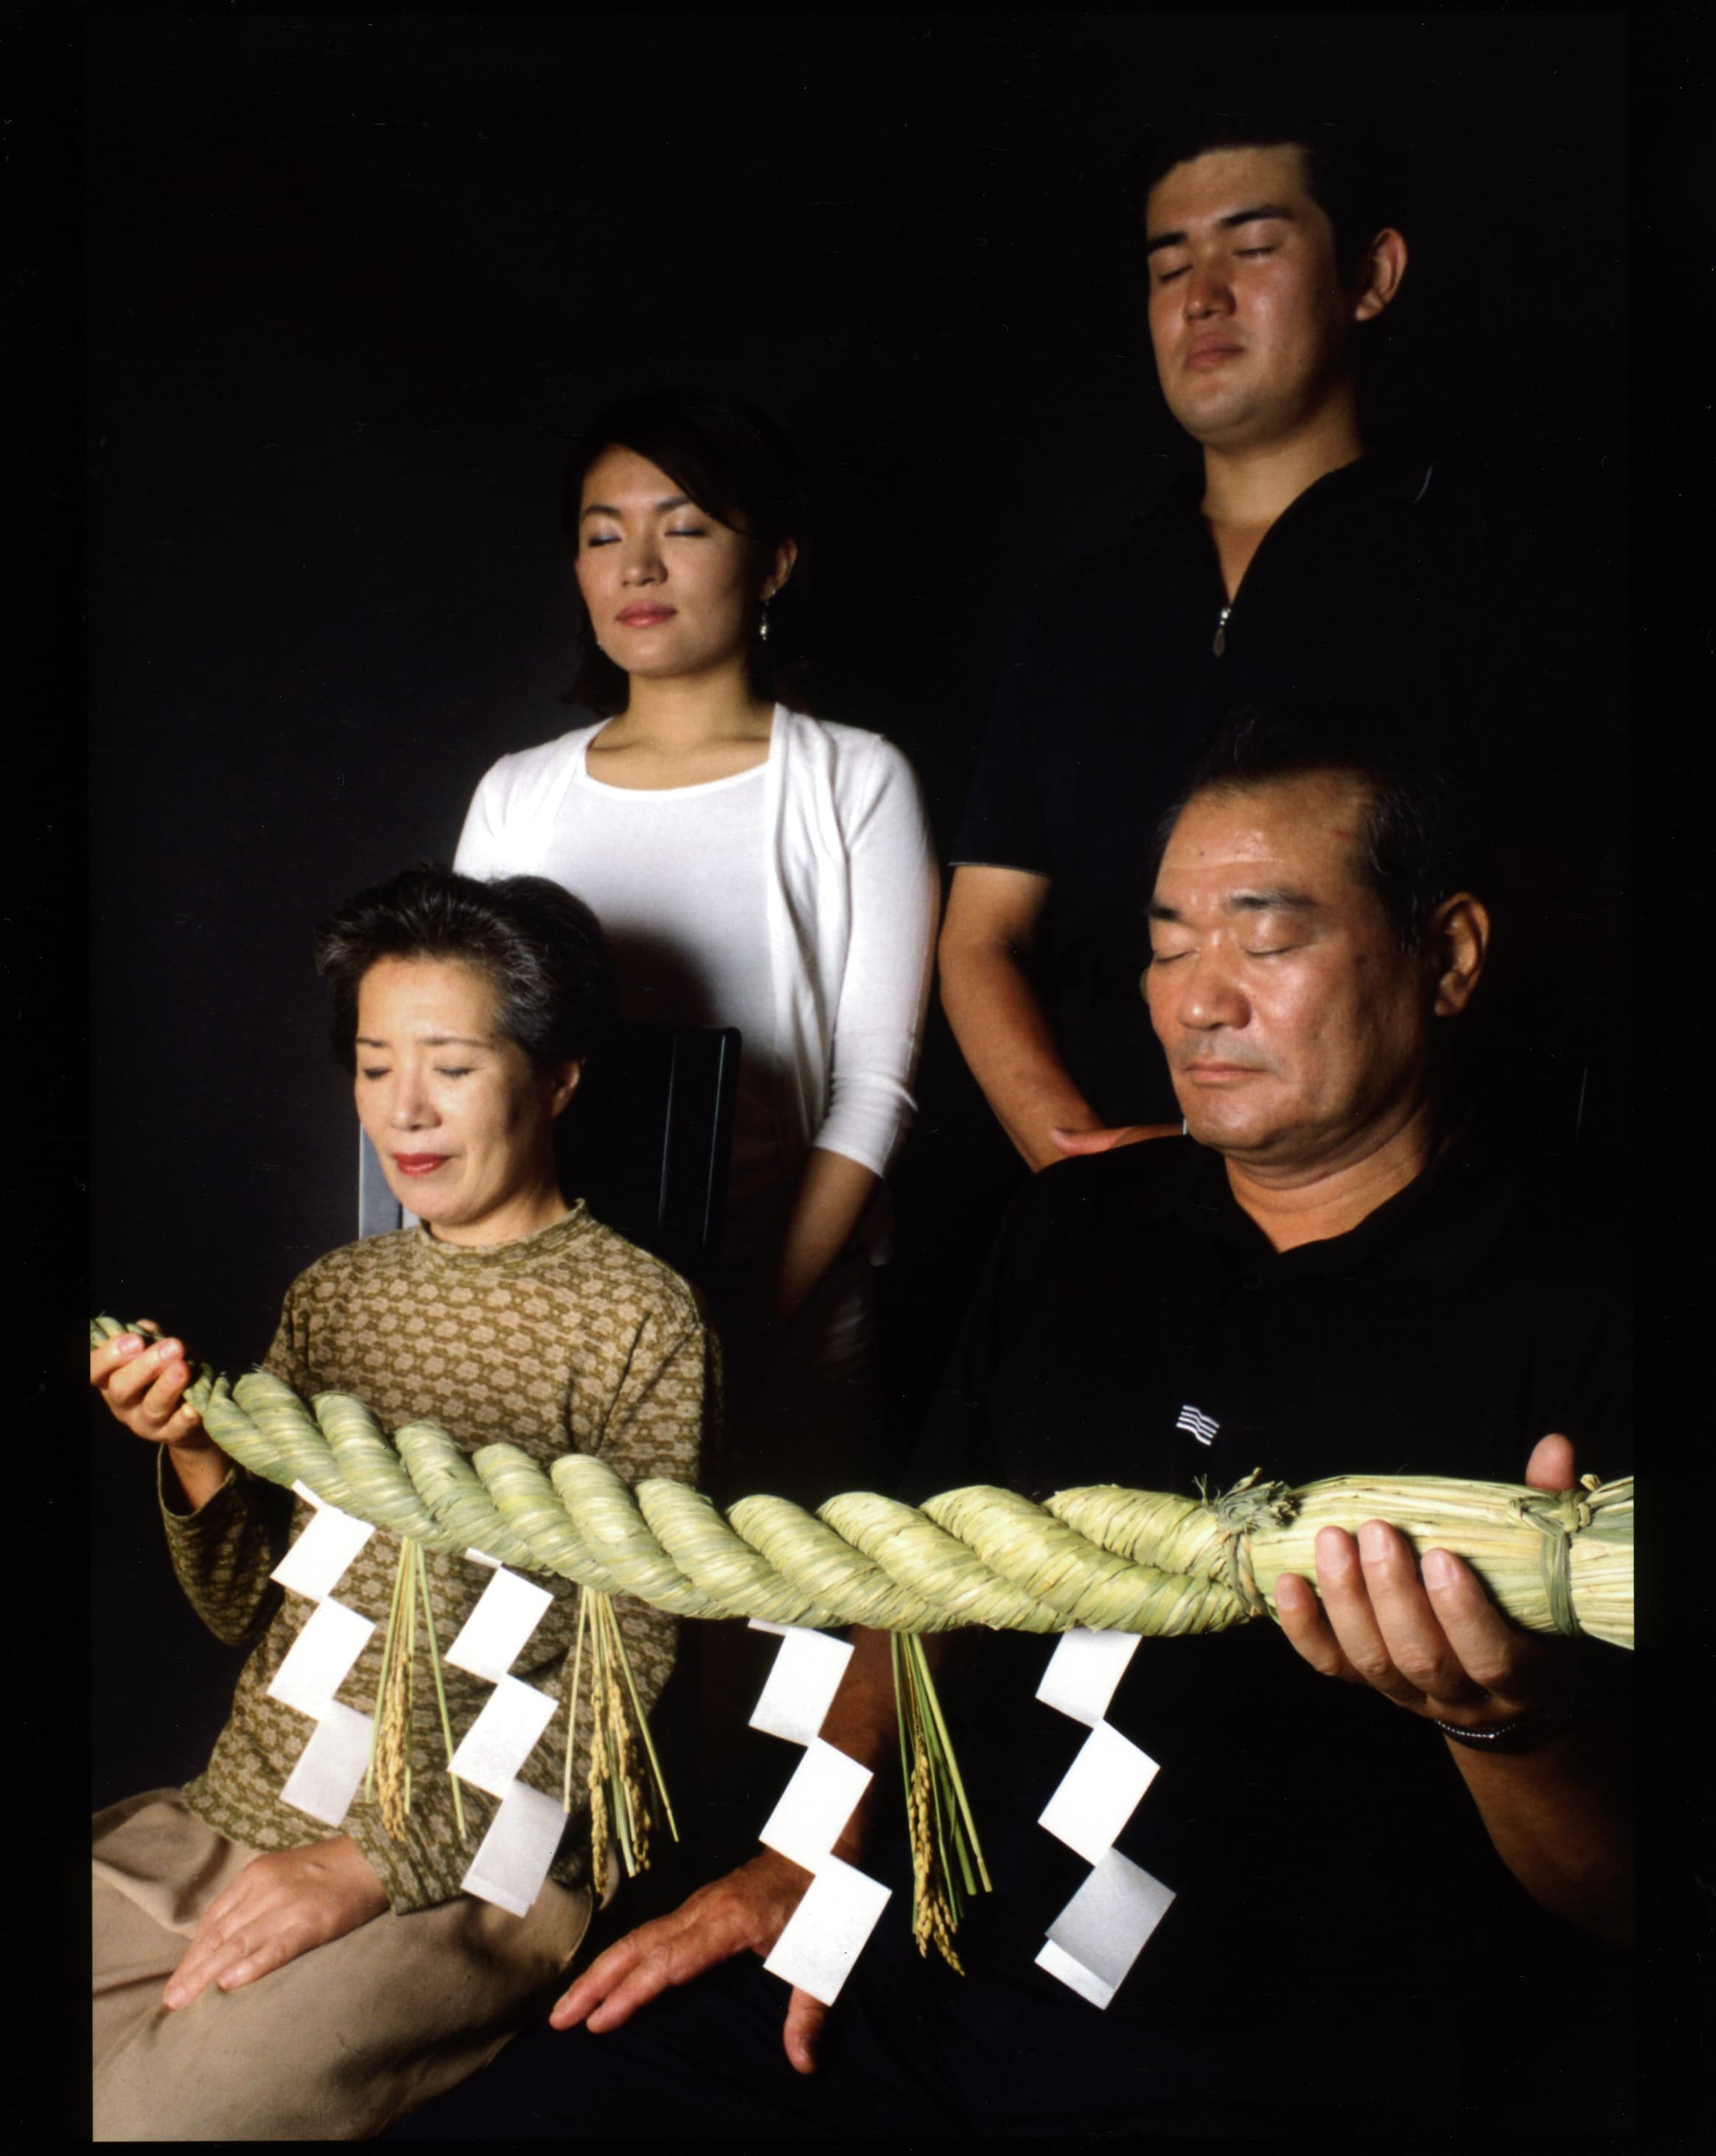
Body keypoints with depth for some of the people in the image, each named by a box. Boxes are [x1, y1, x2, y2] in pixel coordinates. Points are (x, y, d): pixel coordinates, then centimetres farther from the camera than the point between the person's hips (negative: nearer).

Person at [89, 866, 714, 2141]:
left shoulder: (634, 1316, -7)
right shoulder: (333, 1294, 10)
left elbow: (625, 1664, -9)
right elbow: (247, 1613, 11)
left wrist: (380, 1859, -15)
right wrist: (195, 1457, -9)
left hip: (462, 1879, -5)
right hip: (215, 1829, 5)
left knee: (143, 2114, -23)